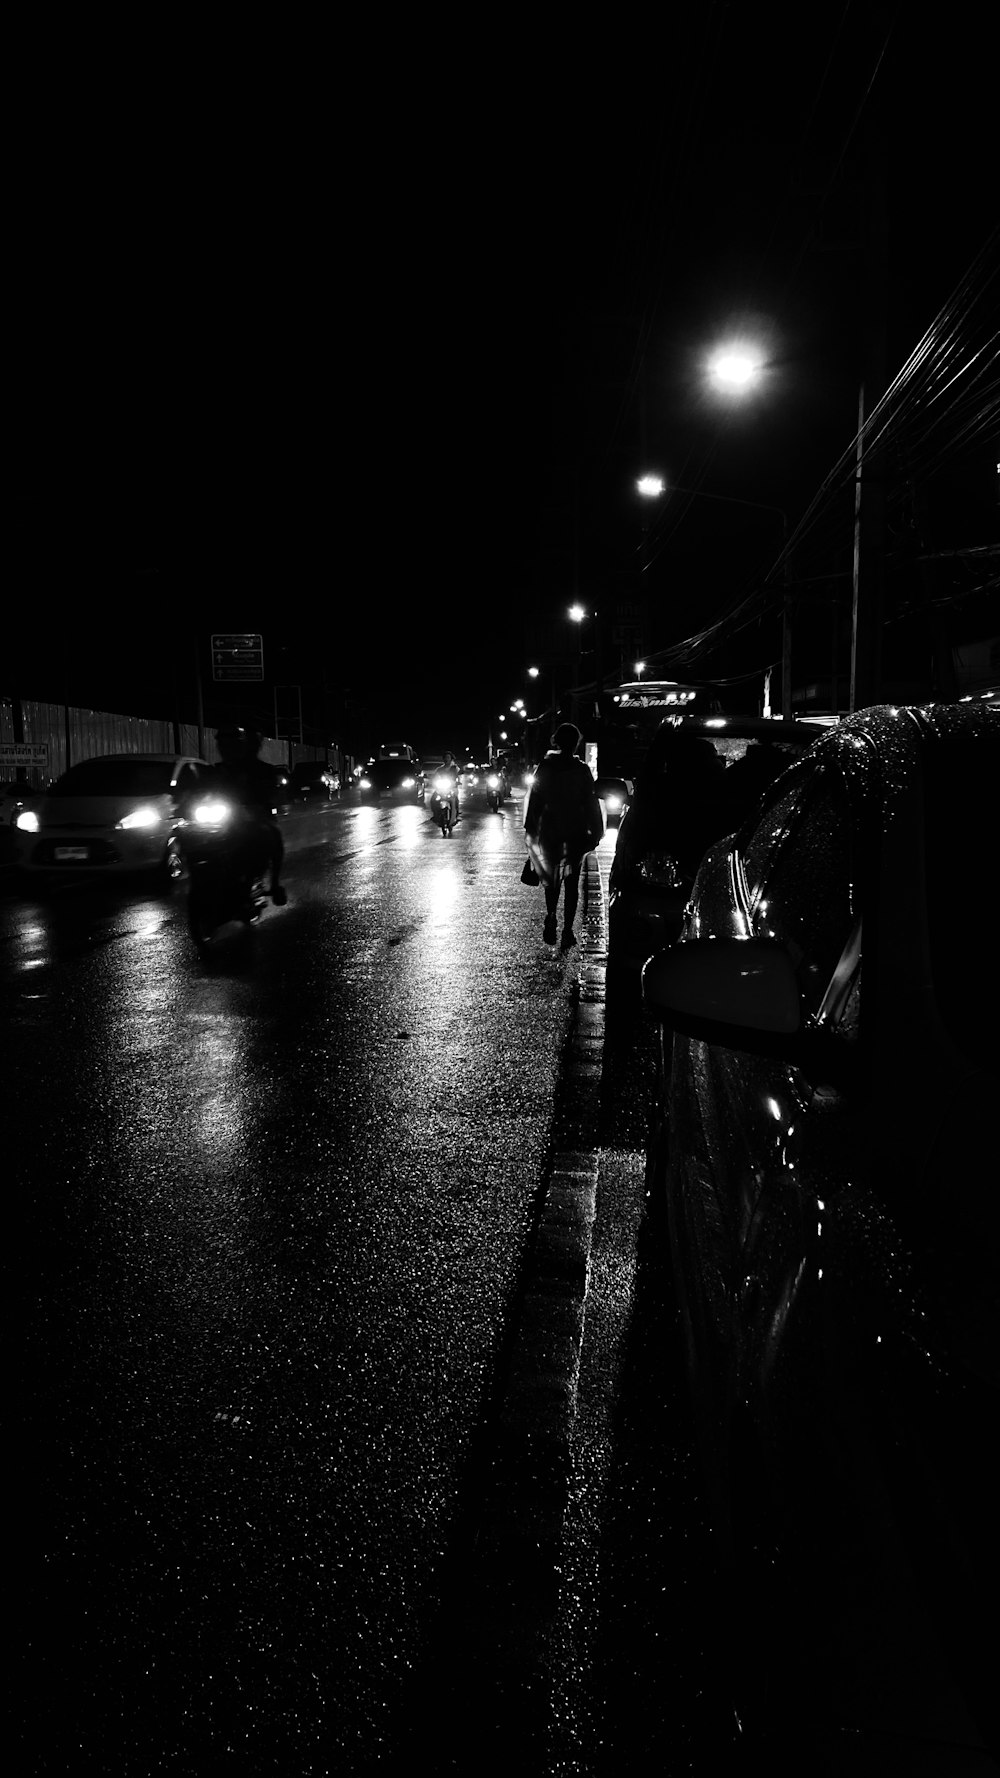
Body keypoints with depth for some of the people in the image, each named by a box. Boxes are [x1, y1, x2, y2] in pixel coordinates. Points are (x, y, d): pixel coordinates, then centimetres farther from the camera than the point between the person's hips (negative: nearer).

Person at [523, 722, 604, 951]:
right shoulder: (582, 771, -6)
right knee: (572, 881, 3)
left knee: (552, 877, 17)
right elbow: (592, 804, -3)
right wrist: (596, 833, 4)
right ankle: (567, 930, -1)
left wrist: (531, 831, 9)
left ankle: (551, 916, -4)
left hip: (550, 833, 2)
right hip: (576, 834, -1)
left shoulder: (545, 768, -1)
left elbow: (533, 801, 1)